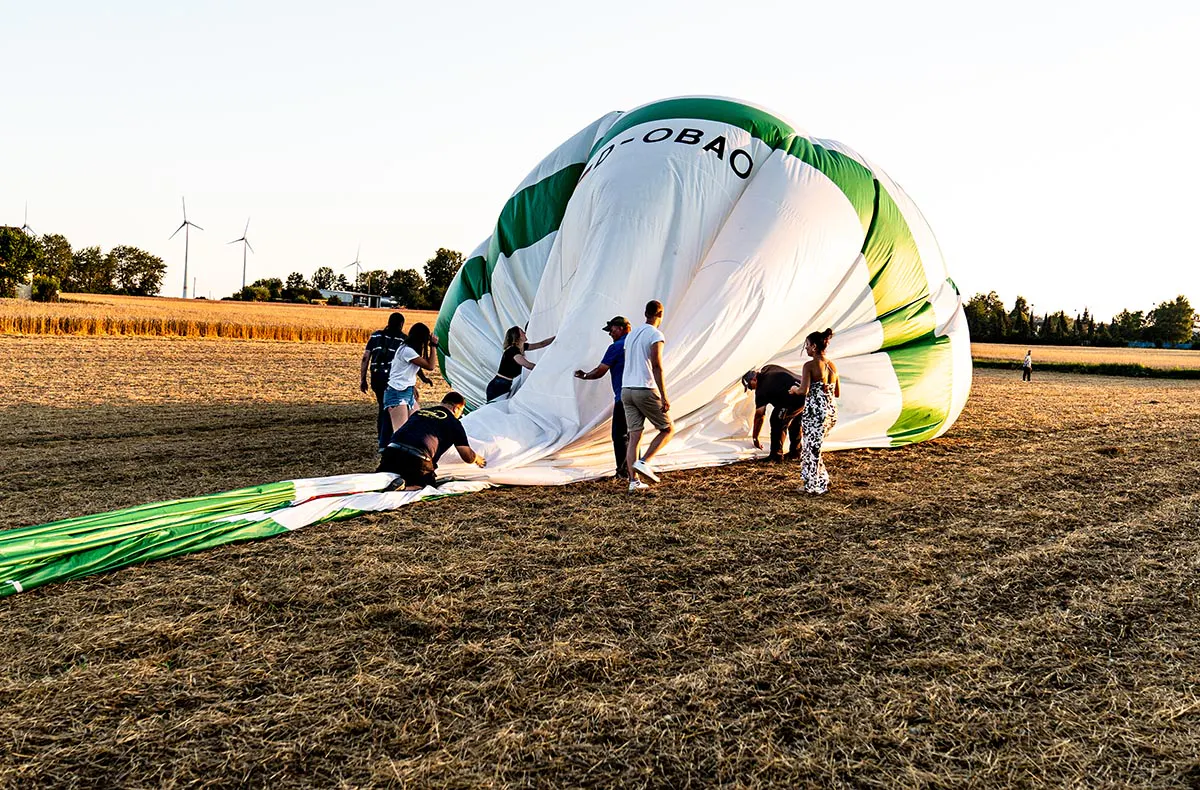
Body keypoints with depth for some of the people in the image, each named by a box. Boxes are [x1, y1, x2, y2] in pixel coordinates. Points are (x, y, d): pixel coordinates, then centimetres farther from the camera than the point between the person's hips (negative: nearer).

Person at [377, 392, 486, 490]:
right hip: (418, 459, -5)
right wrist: (477, 459, 39)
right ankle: (403, 484, -13)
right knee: (429, 483, 17)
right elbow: (468, 457, 14)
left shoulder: (419, 412, 26)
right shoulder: (453, 422, 12)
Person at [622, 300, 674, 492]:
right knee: (668, 429, 7)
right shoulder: (655, 335, -6)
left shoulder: (631, 335, 18)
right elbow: (657, 367, -13)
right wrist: (664, 397, -13)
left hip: (626, 390, 7)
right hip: (645, 390, -7)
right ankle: (643, 462, -8)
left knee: (634, 436, 6)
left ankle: (633, 481, 1)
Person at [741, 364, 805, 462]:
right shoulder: (767, 369, 17)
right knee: (795, 422, 26)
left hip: (795, 398, -9)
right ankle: (795, 453, 34)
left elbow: (759, 415, 2)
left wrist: (755, 438, 10)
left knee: (777, 422, 4)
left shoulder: (761, 389, -2)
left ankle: (776, 455, 9)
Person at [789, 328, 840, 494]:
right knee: (815, 446, 23)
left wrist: (794, 389, 1)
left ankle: (813, 485, 15)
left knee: (811, 448, 6)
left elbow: (803, 391, -19)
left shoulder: (809, 366, -11)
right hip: (831, 410, 7)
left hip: (814, 411, -7)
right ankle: (821, 480, 26)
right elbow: (837, 393, 15)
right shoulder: (832, 366, 9)